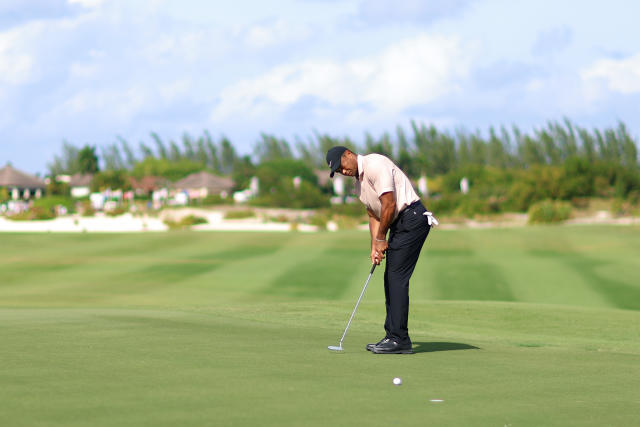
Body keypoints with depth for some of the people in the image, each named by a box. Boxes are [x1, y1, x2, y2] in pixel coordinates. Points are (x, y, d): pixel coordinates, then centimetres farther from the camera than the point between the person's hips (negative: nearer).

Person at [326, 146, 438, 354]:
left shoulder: (375, 165, -15)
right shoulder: (359, 183, 17)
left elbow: (389, 205, -19)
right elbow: (374, 215, 19)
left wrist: (381, 239, -8)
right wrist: (374, 246, 5)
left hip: (412, 218, -10)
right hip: (398, 224, 10)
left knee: (397, 278, -12)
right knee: (390, 279, 9)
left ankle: (399, 339, -11)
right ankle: (393, 336, 13)